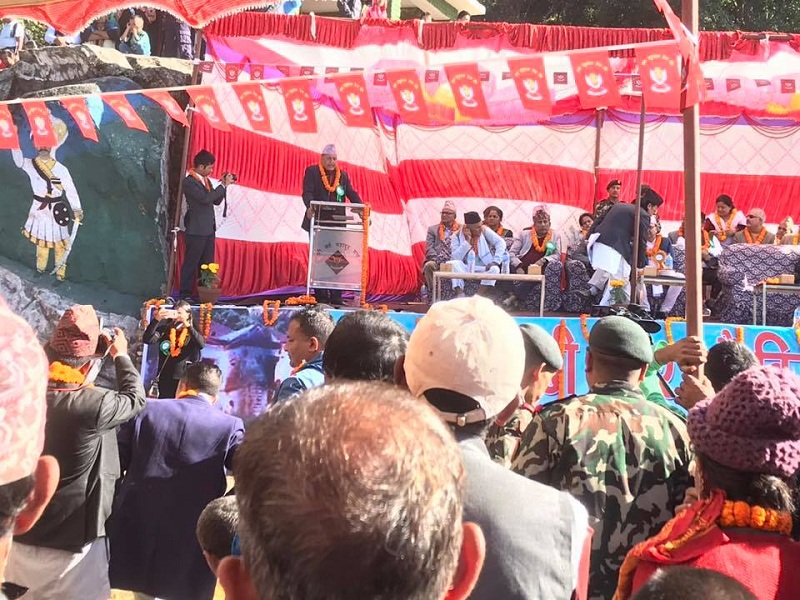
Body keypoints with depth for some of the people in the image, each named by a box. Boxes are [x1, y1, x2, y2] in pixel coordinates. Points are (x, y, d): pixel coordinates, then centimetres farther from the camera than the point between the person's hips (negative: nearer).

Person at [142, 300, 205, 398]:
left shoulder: (192, 333, 5)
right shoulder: (165, 330, 7)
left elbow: (202, 344, -16)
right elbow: (147, 339, -8)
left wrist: (188, 325, -29)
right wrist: (156, 319, -22)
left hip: (185, 380, -2)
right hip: (165, 379, 2)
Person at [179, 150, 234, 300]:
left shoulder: (206, 180, 13)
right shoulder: (189, 182, -13)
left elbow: (216, 201, 15)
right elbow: (206, 198, -23)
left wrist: (224, 185, 2)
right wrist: (223, 185, -18)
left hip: (209, 230, 9)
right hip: (196, 231, -9)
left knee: (207, 264, 12)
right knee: (191, 264, -2)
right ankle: (185, 294, 5)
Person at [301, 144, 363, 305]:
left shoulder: (343, 175, 14)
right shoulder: (312, 171, 3)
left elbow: (351, 193, 7)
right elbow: (307, 192, -9)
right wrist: (310, 206, -29)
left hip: (337, 223, 3)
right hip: (318, 221, -3)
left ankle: (336, 296, 3)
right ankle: (321, 295, 5)